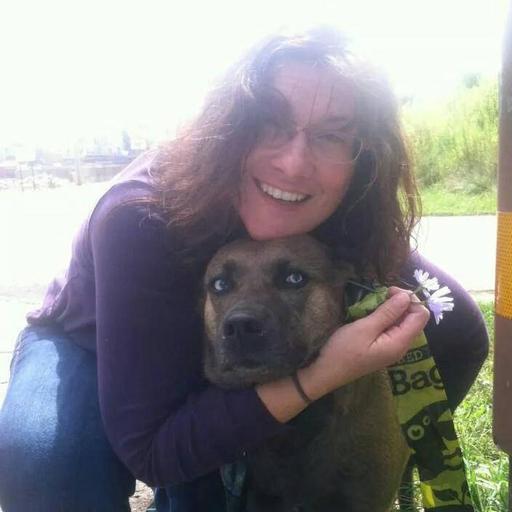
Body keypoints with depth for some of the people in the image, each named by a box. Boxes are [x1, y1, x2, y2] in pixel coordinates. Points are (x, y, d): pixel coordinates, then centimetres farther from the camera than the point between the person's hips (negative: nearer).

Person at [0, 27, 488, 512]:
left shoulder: (345, 228, -25)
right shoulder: (142, 217, -37)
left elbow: (460, 326, -14)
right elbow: (149, 450, -35)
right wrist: (319, 377, -46)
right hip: (91, 355, -2)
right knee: (42, 458, -35)